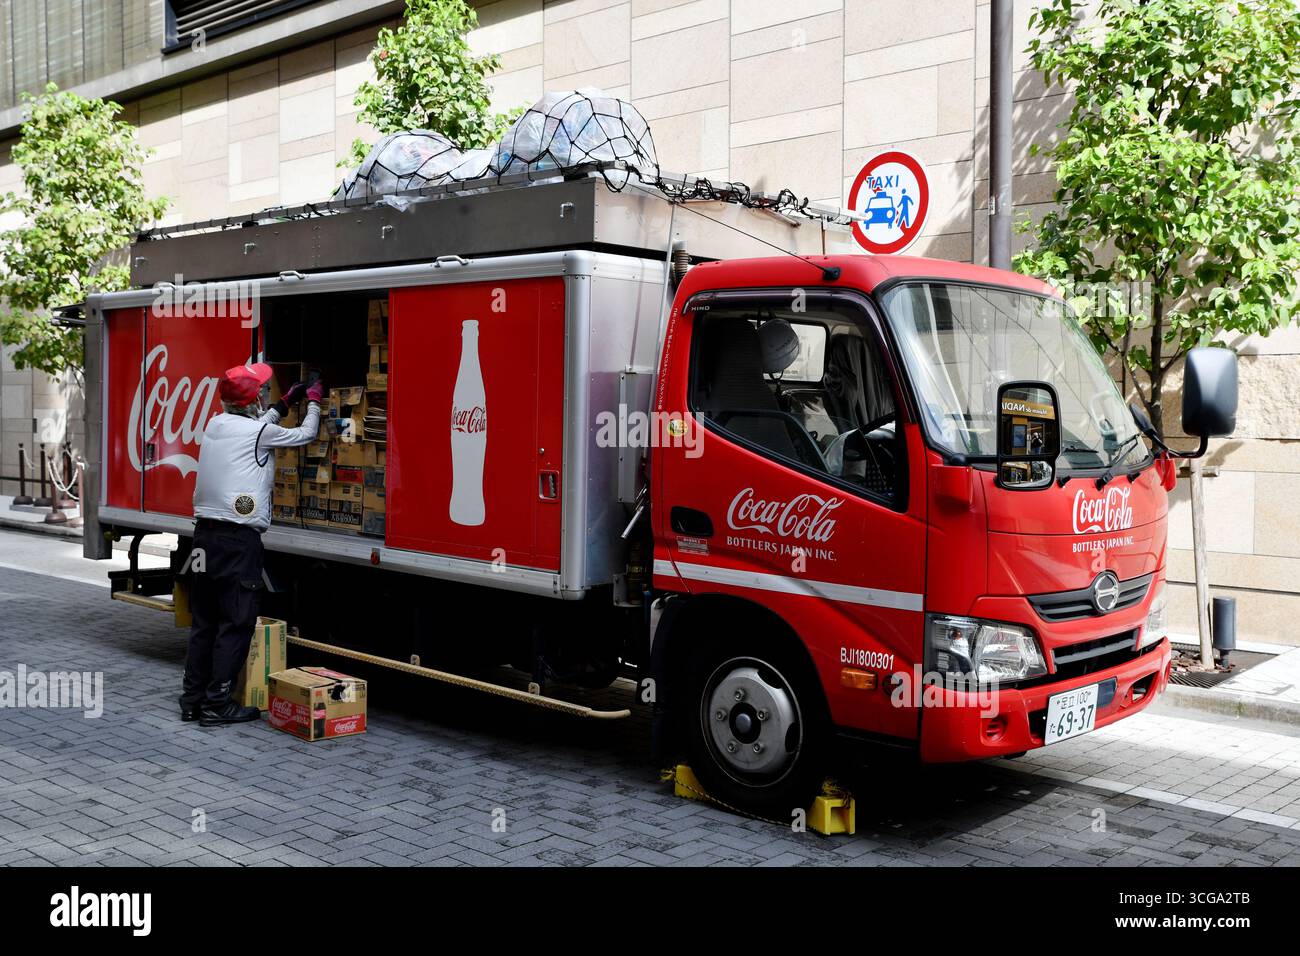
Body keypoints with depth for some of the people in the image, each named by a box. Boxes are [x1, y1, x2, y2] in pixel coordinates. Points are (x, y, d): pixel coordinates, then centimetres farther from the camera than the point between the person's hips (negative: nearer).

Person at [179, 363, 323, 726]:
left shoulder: (216, 424, 12)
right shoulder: (260, 432, -8)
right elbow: (304, 435, 7)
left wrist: (285, 403, 37)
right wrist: (313, 402, 24)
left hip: (205, 533, 8)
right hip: (239, 539, -8)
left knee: (203, 621, 13)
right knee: (236, 623, -1)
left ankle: (192, 699, 19)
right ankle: (217, 704, 0)